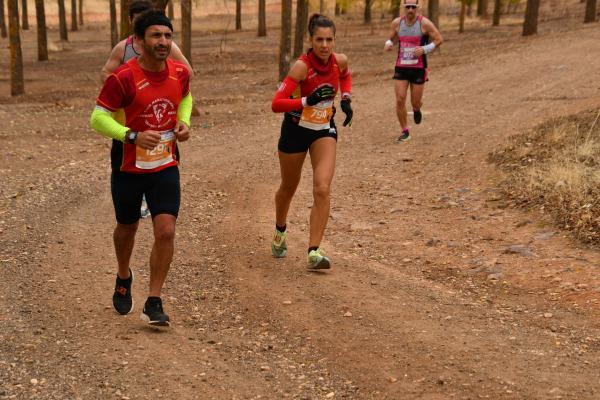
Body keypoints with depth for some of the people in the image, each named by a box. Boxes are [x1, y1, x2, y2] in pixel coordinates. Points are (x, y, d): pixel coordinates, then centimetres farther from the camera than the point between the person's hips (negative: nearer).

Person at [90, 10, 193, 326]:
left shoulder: (179, 72, -4)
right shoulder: (123, 78, -20)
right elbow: (98, 118, -17)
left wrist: (184, 122, -1)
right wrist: (132, 136, -29)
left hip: (166, 167, 3)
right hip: (128, 168, -2)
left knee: (166, 230, -11)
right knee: (127, 229, 17)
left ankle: (153, 304, 0)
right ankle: (123, 279, 48)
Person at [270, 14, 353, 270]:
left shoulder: (340, 61, -10)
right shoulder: (302, 66, -24)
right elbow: (276, 104, -27)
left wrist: (346, 99, 1)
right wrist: (308, 100, -37)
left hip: (324, 130, 3)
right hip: (296, 130, -3)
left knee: (322, 189, -15)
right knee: (289, 188, 17)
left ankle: (314, 251, -13)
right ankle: (280, 232, 46)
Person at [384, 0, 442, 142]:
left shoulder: (424, 23, -10)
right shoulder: (397, 23, 0)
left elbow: (439, 40, -5)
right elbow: (391, 38, 16)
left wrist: (424, 49, -20)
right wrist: (388, 44, -8)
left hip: (418, 69, -2)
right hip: (401, 67, 2)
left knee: (415, 102, 5)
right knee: (400, 100, -7)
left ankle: (416, 110, 44)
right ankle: (405, 131, 7)